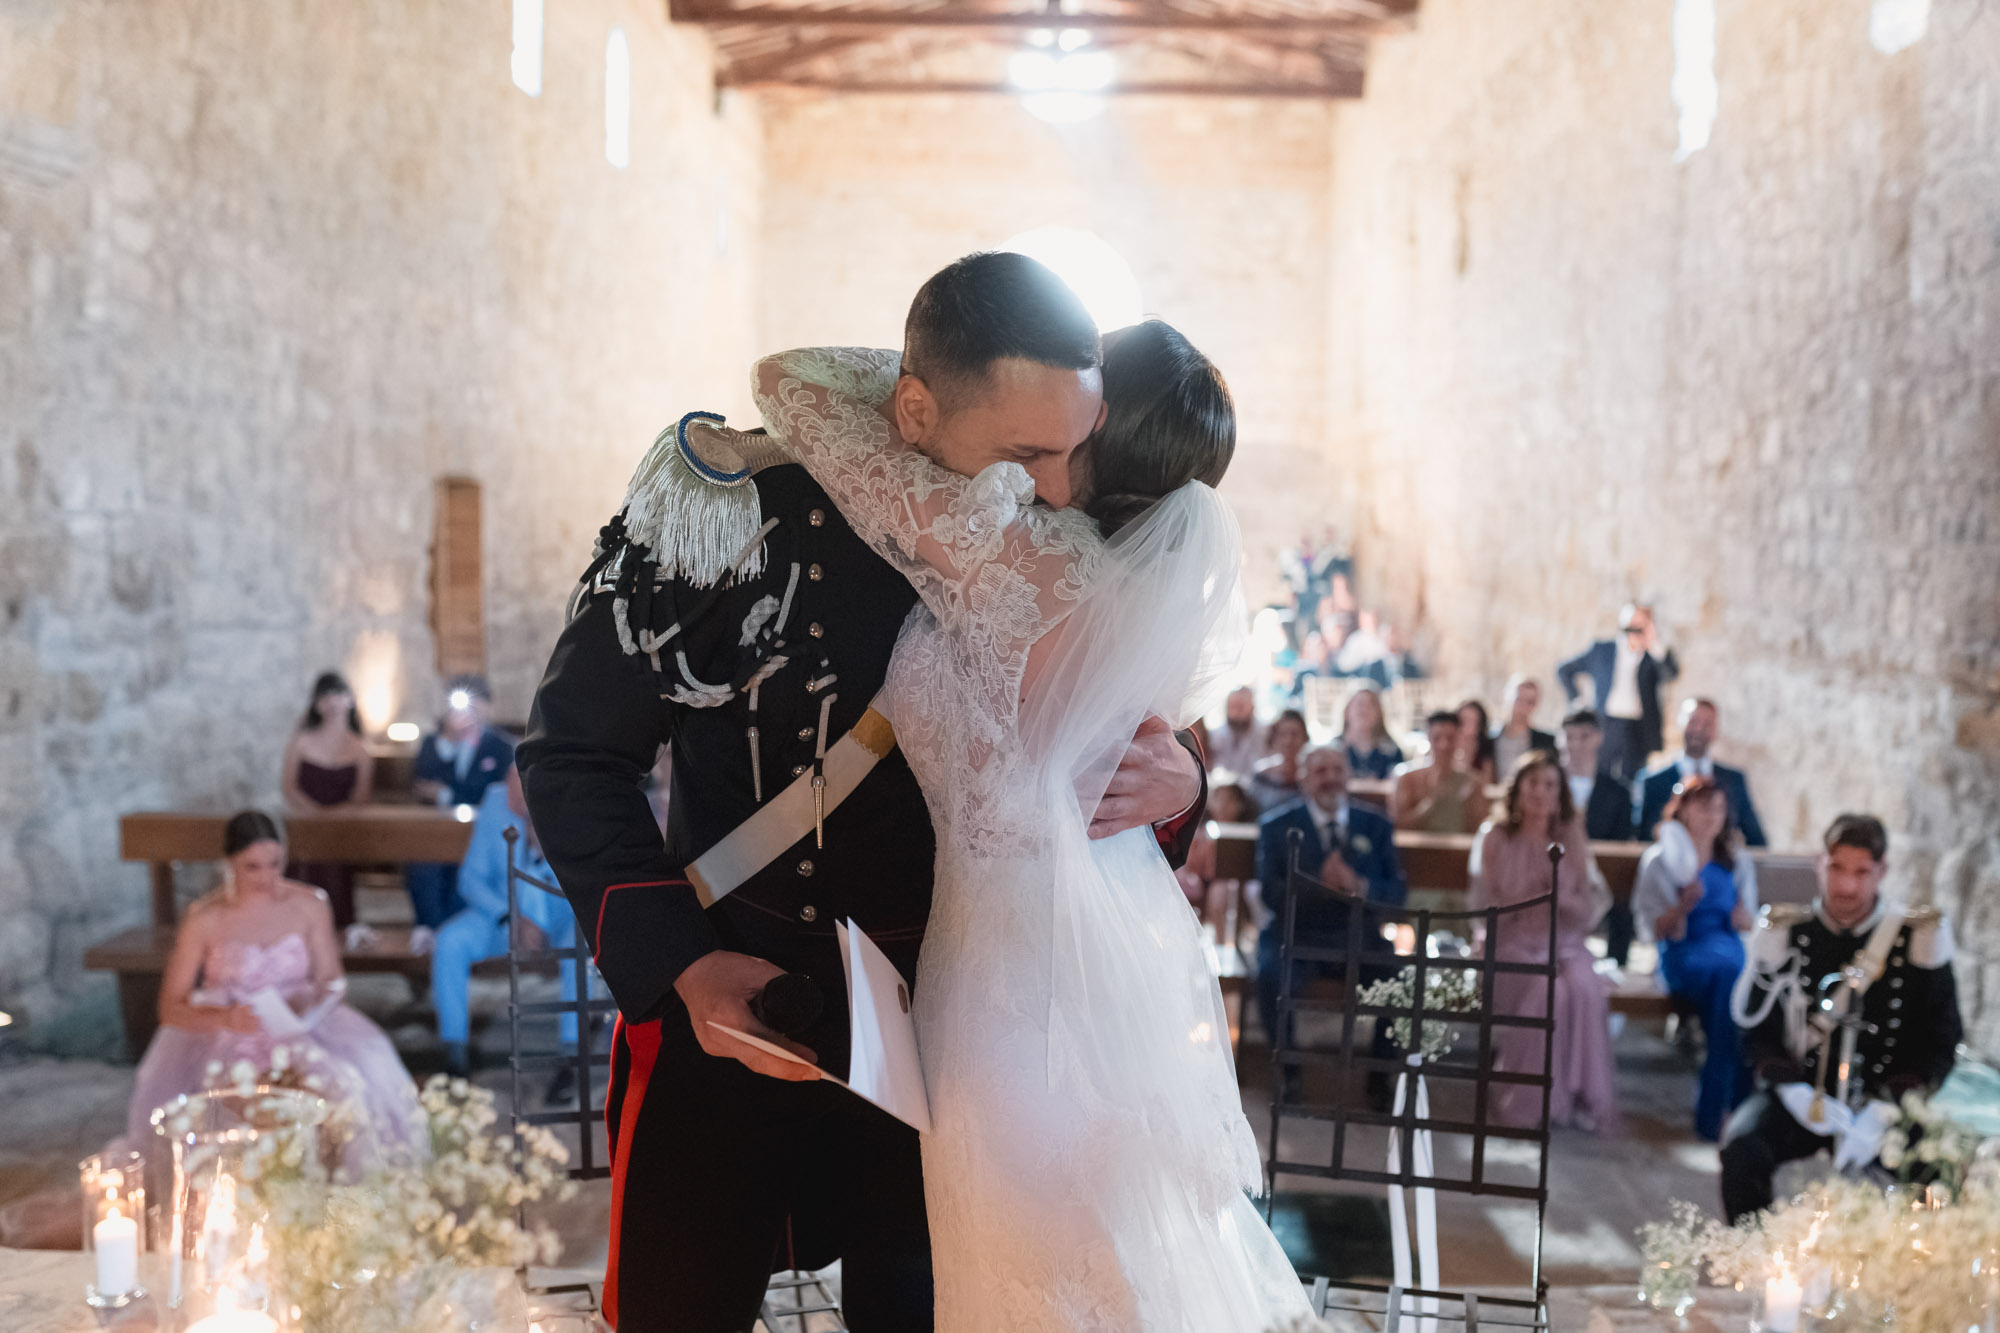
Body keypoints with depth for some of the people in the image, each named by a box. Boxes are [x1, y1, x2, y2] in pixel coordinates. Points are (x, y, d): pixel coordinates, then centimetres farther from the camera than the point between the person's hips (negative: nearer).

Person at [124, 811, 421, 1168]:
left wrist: (315, 1004, -17)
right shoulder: (204, 920, -4)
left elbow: (331, 981, 8)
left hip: (298, 1029, 2)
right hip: (224, 1039, -1)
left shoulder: (309, 906, 3)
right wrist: (225, 1019, -25)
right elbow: (171, 1007, -5)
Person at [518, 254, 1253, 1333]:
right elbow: (574, 755, -11)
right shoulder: (728, 504, -20)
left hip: (930, 1018, 3)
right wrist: (683, 966, -20)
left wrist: (1173, 787, -21)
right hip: (725, 1001, -2)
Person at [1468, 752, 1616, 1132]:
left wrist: (1561, 895, -15)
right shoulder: (1495, 837, 3)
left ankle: (1584, 1097, -18)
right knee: (1545, 991, -32)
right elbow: (1481, 905, 0)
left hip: (1565, 944, 2)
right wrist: (1527, 899, -15)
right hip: (1512, 944, -2)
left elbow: (1588, 914, 6)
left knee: (1585, 988, -30)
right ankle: (1529, 1102, -18)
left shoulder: (1572, 840, 8)